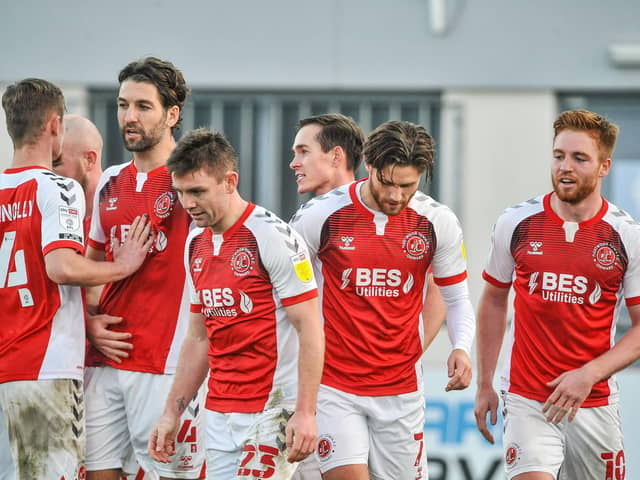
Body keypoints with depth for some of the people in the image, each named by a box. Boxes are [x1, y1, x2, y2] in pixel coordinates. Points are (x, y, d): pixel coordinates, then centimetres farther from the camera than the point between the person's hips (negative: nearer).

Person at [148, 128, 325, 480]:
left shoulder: (272, 236, -12)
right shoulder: (195, 245, 12)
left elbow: (310, 328, -14)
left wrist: (305, 413, -20)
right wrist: (172, 413, 17)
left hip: (270, 412, -7)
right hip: (219, 417, 7)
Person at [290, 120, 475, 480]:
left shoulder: (439, 222, -2)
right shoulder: (321, 216, -7)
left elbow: (457, 298, 9)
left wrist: (462, 348, -11)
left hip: (401, 390, 2)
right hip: (334, 385, -2)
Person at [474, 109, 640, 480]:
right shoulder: (517, 224, -1)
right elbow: (494, 300, 13)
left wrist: (589, 374, -15)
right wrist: (485, 385, 11)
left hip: (596, 404, 1)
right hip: (527, 402, -1)